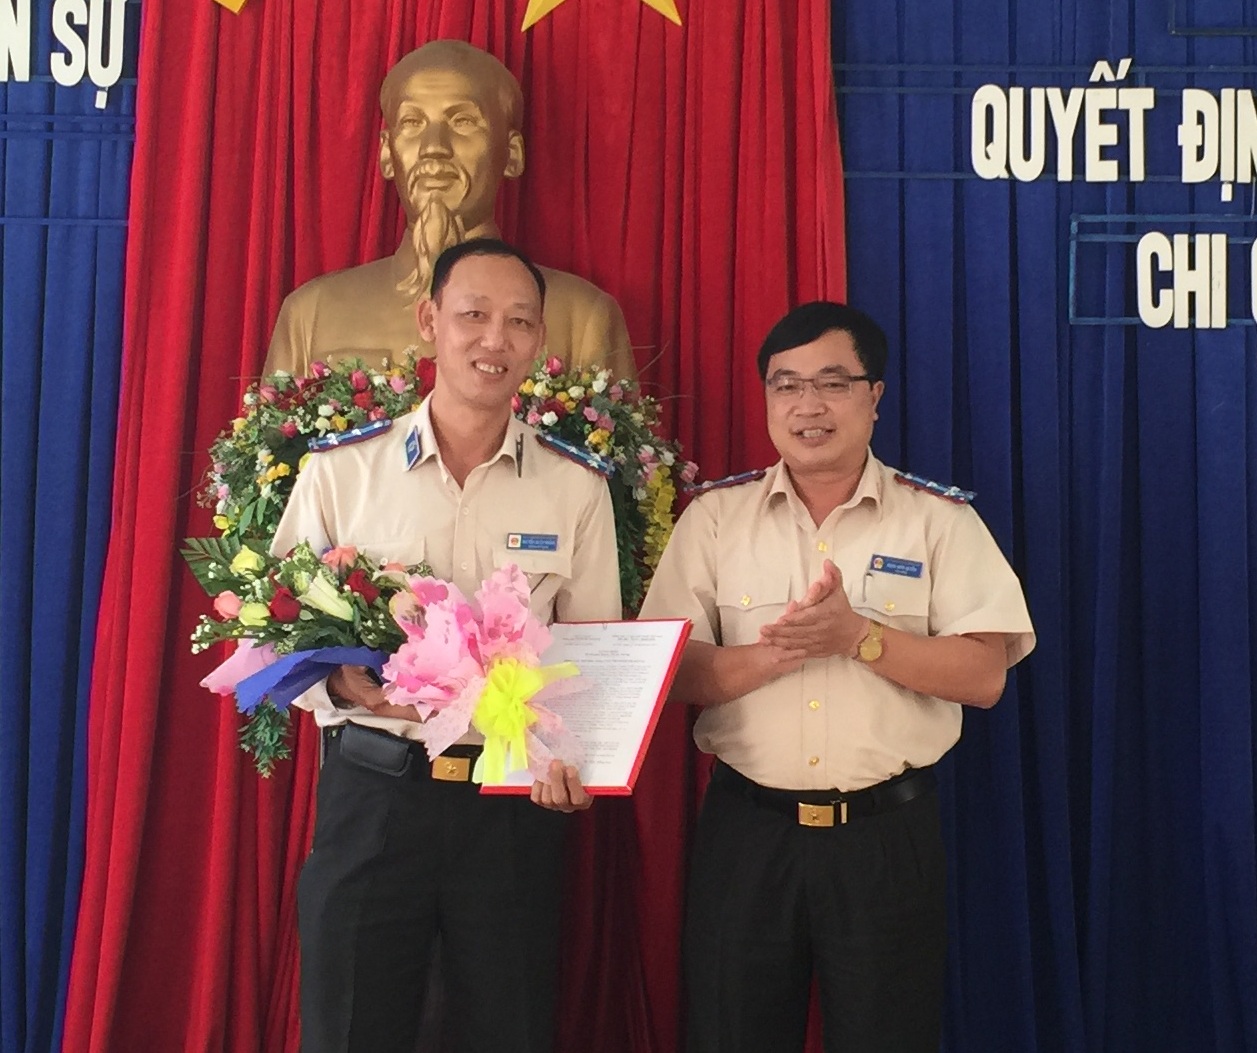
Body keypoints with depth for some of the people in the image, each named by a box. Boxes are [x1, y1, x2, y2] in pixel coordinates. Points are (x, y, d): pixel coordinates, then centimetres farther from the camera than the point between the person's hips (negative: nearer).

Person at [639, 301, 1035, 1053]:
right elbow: (673, 673, -3)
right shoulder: (716, 515, 3)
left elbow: (983, 677, -7)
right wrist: (774, 654, -20)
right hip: (748, 827, 1)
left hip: (889, 831, -1)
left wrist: (858, 635, -19)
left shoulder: (941, 519, -1)